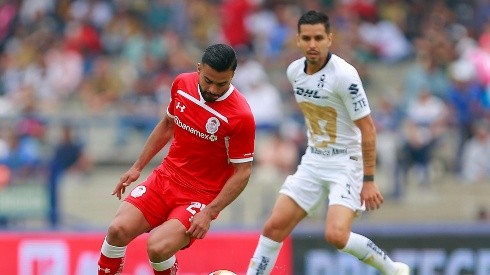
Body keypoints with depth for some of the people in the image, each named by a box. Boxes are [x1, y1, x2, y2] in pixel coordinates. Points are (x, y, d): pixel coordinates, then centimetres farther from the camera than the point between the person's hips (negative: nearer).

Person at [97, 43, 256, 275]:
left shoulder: (240, 116, -20)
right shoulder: (182, 84, -3)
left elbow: (242, 172, -13)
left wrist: (209, 213, -19)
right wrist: (137, 167, 16)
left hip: (201, 196, -5)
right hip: (165, 178, 5)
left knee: (158, 248, -25)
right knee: (118, 230, -15)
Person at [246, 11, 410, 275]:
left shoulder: (344, 75, -20)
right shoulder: (294, 71, 2)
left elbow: (367, 129, -17)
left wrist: (369, 180, -18)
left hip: (346, 164, -7)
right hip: (313, 162, 7)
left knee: (336, 235, -22)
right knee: (274, 227, -1)